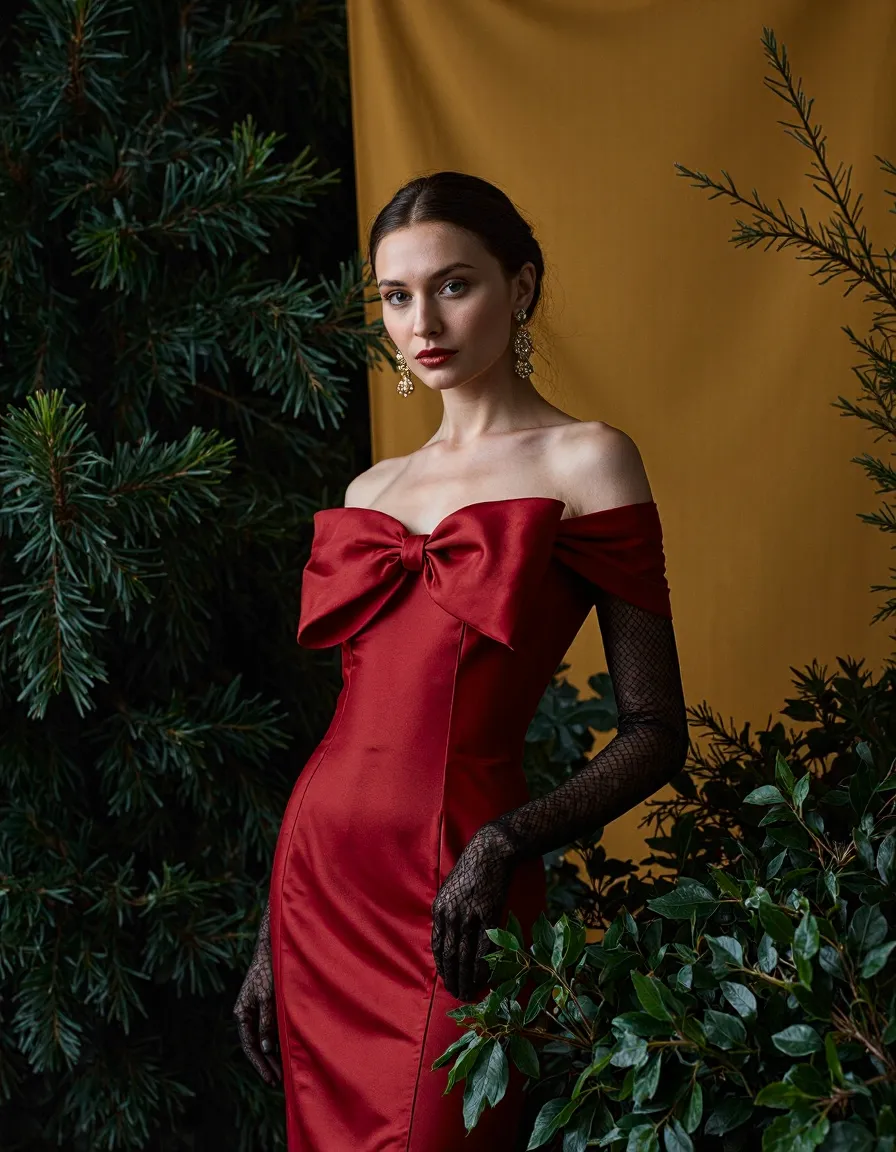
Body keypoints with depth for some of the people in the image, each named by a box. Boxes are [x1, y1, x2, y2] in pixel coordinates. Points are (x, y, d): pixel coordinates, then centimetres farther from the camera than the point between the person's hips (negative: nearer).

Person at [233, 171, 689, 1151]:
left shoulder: (582, 462, -4)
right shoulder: (373, 490, 13)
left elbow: (654, 735, -7)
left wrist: (504, 845, -21)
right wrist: (272, 940, 14)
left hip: (450, 887, -6)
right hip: (319, 876, 6)